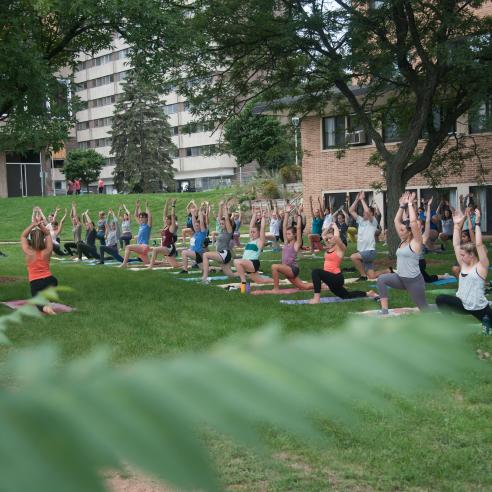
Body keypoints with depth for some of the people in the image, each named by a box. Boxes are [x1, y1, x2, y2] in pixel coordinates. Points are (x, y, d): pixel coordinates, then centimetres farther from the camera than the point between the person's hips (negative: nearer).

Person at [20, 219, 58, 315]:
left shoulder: (28, 253, -11)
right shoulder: (47, 252, -7)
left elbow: (23, 236, 3)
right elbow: (48, 234, 7)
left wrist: (33, 225, -4)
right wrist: (41, 225, -4)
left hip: (35, 283, -2)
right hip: (49, 280, 2)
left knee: (39, 303, 10)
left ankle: (44, 307, -26)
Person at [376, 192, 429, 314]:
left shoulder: (416, 242, -13)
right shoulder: (403, 240, 7)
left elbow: (413, 221, -26)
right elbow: (396, 220, 9)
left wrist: (410, 204, -17)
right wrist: (402, 205, 2)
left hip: (414, 280, -7)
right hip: (401, 278, 7)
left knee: (424, 307, 2)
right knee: (381, 279, -10)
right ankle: (384, 311, -10)